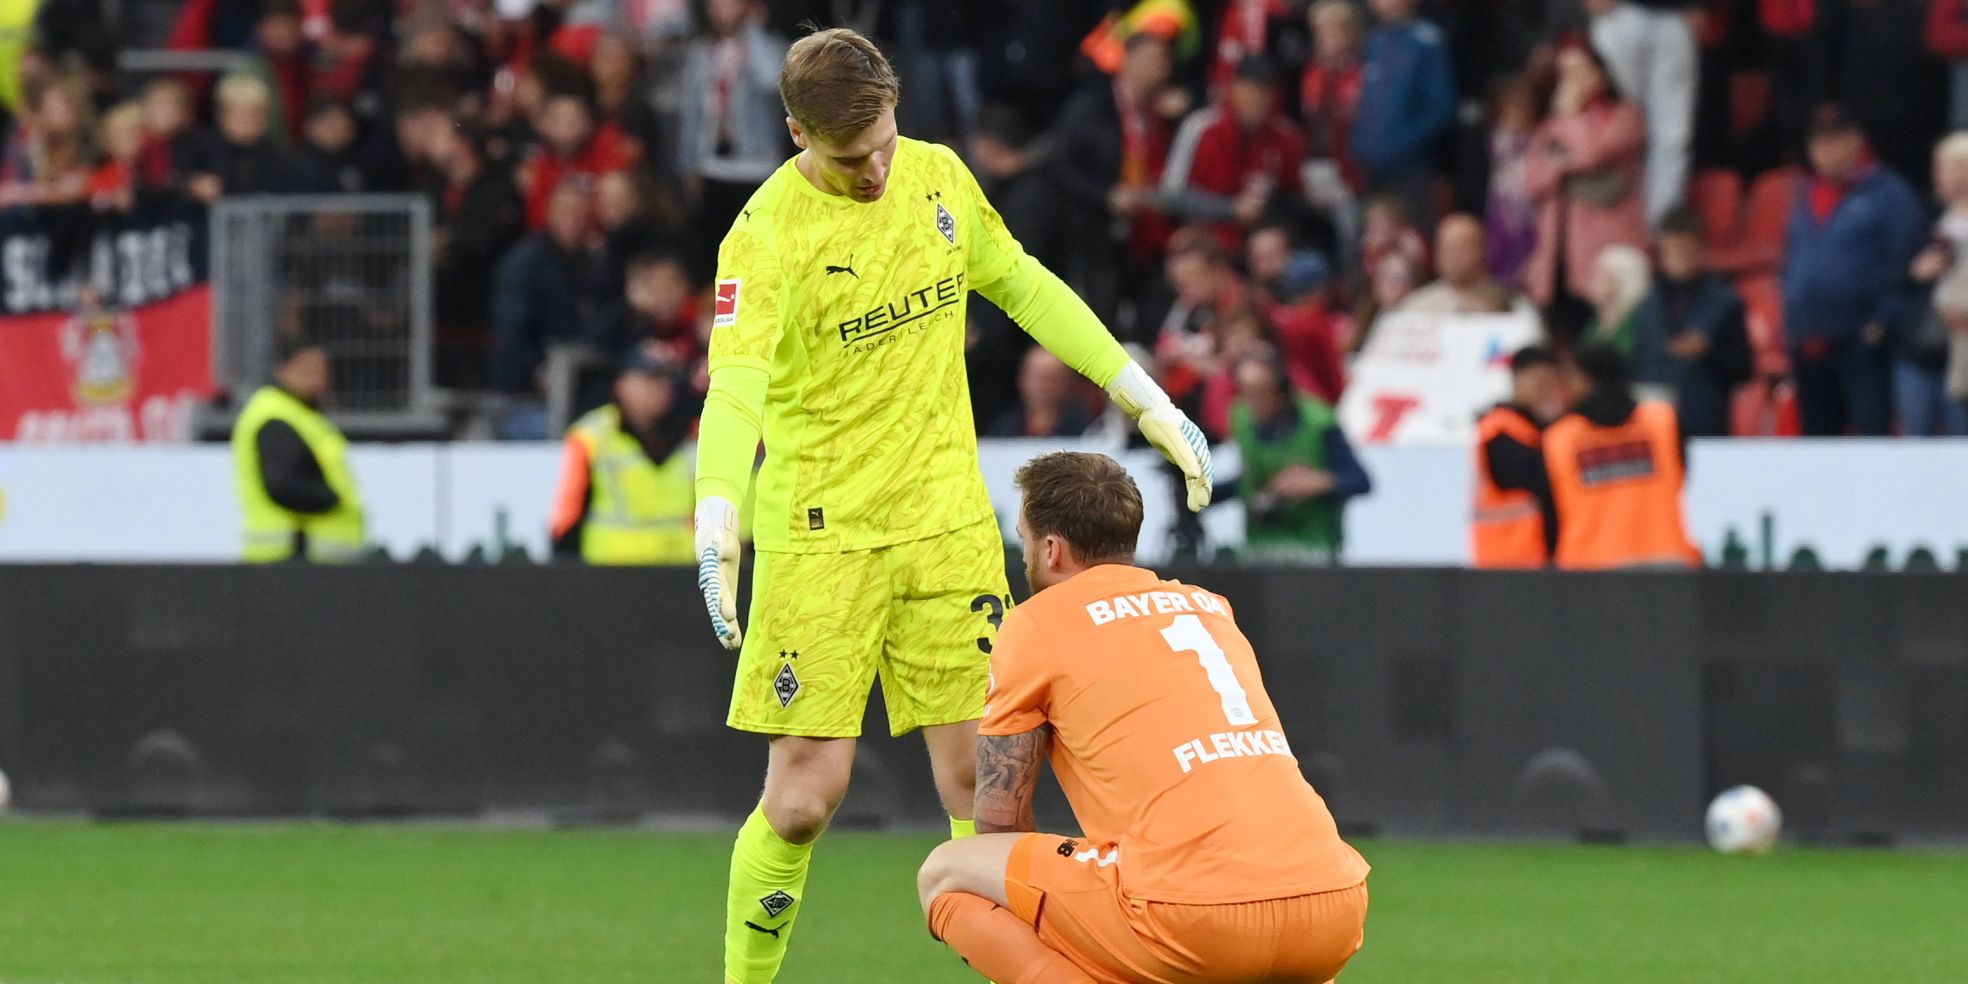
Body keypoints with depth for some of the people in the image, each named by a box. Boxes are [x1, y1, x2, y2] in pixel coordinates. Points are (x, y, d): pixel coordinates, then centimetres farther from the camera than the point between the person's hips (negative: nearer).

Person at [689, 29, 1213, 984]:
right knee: (804, 794, -6)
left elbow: (1025, 289, 17)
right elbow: (735, 389, -28)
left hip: (948, 521, 4)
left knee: (978, 779, 0)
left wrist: (1148, 402, 17)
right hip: (820, 537, -4)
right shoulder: (767, 234, -15)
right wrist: (716, 526, -44)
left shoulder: (939, 178, 3)